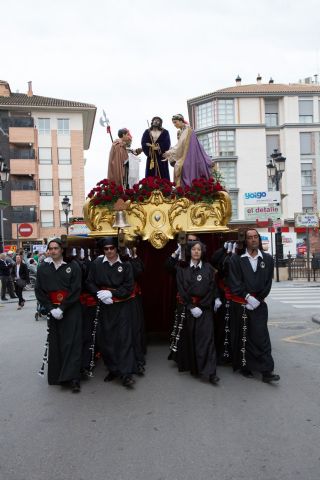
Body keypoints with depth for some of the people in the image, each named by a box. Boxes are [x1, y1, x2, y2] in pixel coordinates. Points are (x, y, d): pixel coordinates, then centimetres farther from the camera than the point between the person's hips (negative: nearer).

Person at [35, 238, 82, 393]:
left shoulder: (72, 266, -4)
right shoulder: (43, 268, 5)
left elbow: (76, 290, -8)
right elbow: (39, 290, 3)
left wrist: (62, 308, -14)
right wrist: (51, 309, -8)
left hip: (71, 309, -3)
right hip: (52, 309, 3)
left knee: (72, 342, -5)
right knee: (55, 343, 6)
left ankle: (73, 378, -3)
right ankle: (57, 376, 18)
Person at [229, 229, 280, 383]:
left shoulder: (267, 259, 6)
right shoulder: (236, 259, 0)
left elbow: (268, 282, 3)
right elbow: (234, 282, -5)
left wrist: (258, 299, -6)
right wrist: (247, 297, -12)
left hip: (259, 304, 1)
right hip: (241, 304, -1)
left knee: (261, 336, -3)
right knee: (243, 336, 5)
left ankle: (266, 371, 1)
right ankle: (244, 366, 19)